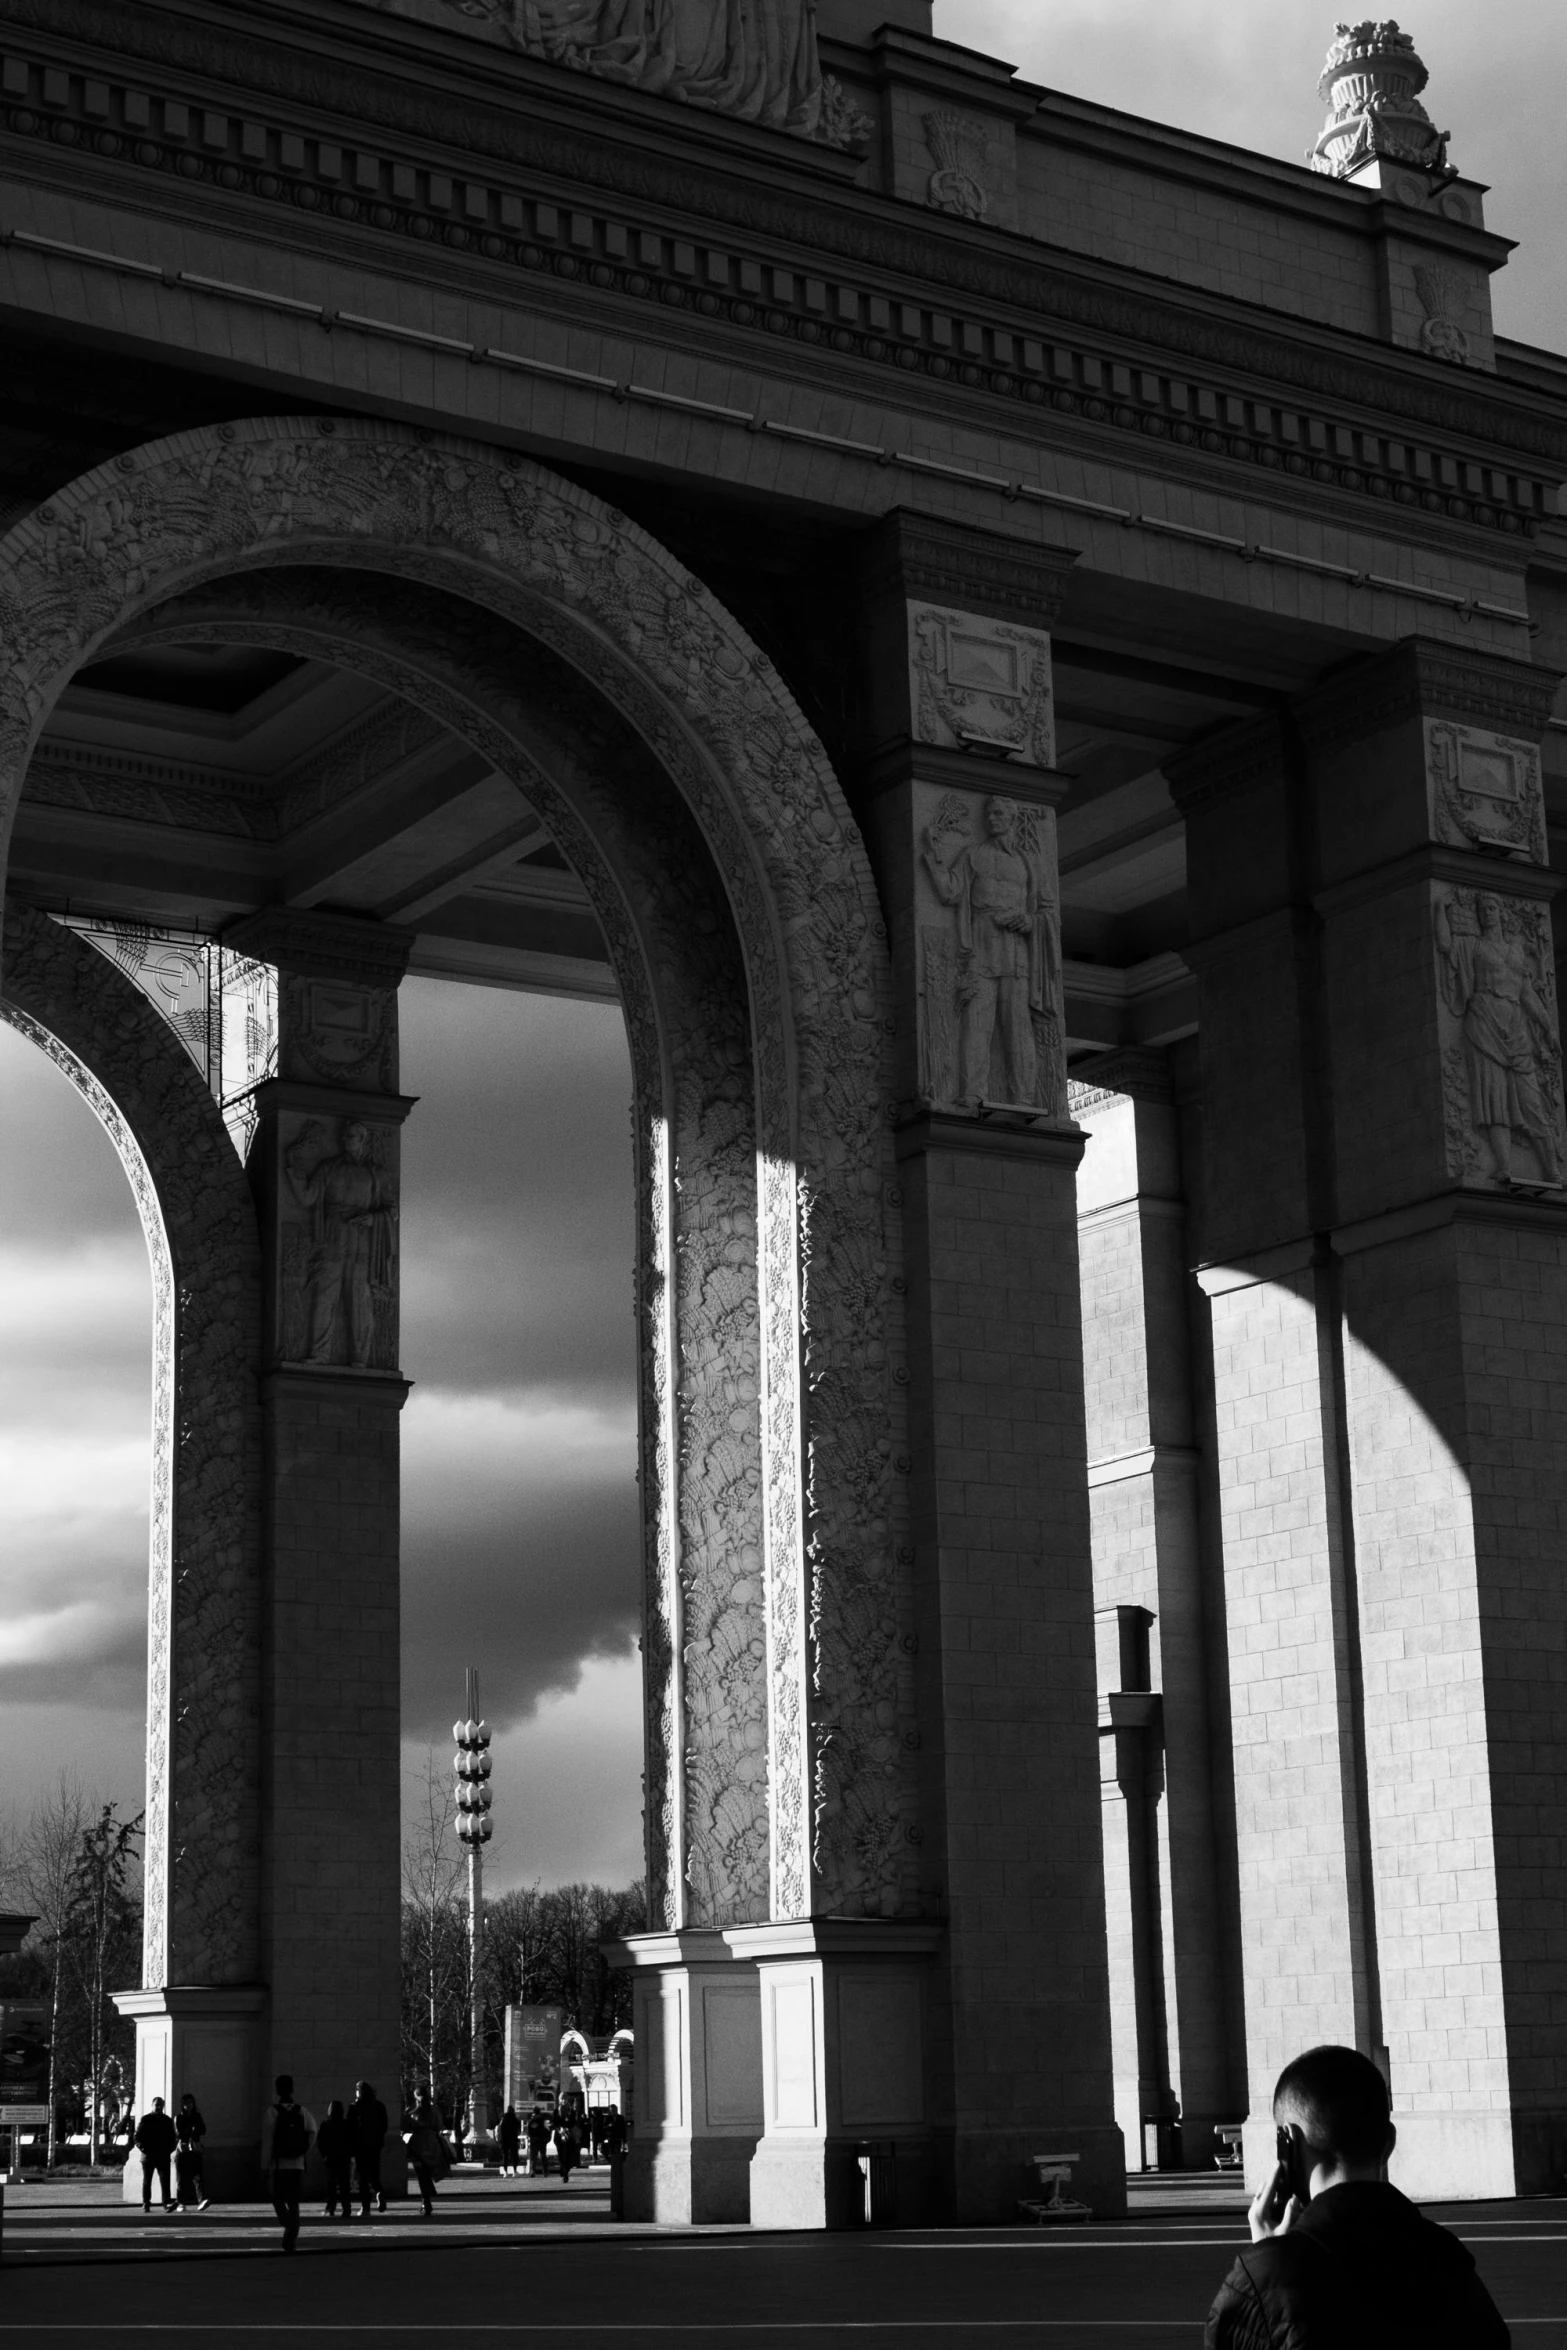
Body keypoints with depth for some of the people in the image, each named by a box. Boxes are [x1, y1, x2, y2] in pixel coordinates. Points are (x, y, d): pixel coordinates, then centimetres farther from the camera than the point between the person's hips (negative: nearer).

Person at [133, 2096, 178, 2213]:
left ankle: (167, 2203, -18)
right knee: (146, 2181, 6)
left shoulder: (167, 2120, 12)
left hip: (163, 2156, 1)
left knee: (165, 2180, -10)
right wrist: (143, 2148, -12)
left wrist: (170, 2149, 3)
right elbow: (136, 2137, 1)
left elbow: (173, 2137, 18)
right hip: (148, 2155, -1)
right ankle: (146, 2204, 14)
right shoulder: (145, 2119, 3)